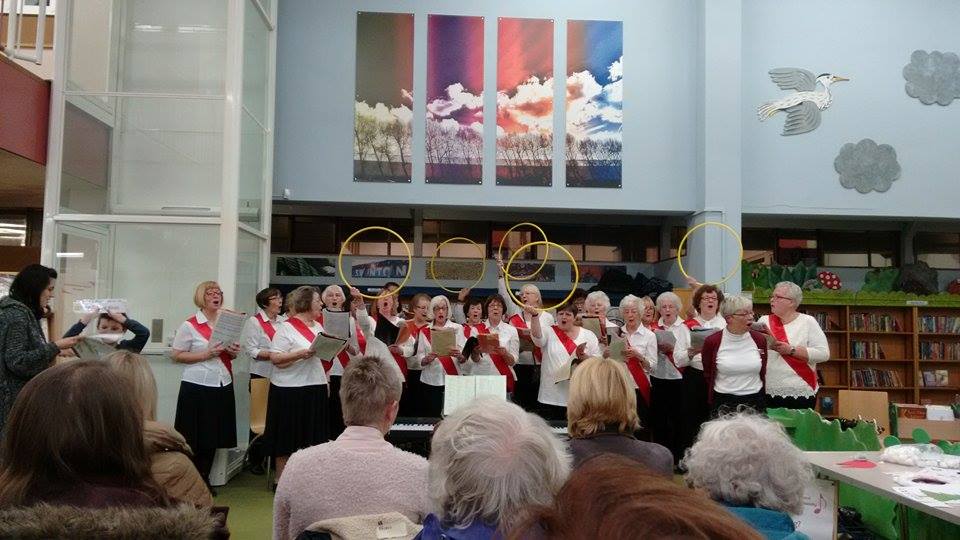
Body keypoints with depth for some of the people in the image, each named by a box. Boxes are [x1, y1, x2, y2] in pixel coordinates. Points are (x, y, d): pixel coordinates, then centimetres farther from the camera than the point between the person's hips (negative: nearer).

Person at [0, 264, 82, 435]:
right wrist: (55, 347, -19)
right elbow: (16, 361, -20)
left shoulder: (25, 312, 14)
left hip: (24, 394, 9)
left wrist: (54, 350, 12)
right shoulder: (16, 314, -14)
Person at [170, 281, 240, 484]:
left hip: (222, 385, 6)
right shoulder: (189, 326, -6)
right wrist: (205, 355, -18)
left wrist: (233, 352, -1)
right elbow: (176, 355, -8)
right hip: (197, 387, -5)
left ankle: (204, 479, 24)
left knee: (213, 436, 11)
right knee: (195, 438, 1)